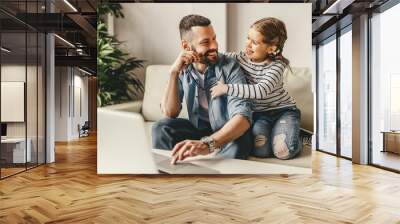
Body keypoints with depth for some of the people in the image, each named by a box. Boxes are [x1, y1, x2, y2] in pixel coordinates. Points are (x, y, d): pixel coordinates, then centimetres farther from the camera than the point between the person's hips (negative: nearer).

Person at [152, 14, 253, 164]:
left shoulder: (230, 67, -19)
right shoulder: (183, 69, -6)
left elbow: (243, 117, -33)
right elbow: (170, 114, -13)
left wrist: (207, 144, -50)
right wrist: (174, 73, -25)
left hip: (229, 133, -2)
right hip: (198, 130, 3)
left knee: (238, 142, -36)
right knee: (161, 128, -22)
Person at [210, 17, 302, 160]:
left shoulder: (276, 66, -19)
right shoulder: (242, 58, -5)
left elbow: (260, 91, -34)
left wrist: (226, 88, -36)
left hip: (283, 110, -3)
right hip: (258, 113, 3)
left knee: (283, 151, -24)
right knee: (260, 149, -24)